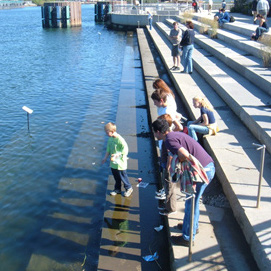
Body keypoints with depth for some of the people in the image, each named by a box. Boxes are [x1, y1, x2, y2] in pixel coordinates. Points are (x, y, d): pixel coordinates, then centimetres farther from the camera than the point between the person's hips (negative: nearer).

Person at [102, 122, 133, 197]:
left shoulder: (119, 139, -23)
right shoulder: (110, 138, 3)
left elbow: (125, 149, -22)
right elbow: (108, 149, 14)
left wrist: (118, 155, -28)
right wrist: (105, 158, 16)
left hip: (120, 163, -7)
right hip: (113, 163, 7)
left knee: (123, 176, 6)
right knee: (116, 177, 18)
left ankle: (128, 188, 25)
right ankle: (117, 189, 34)